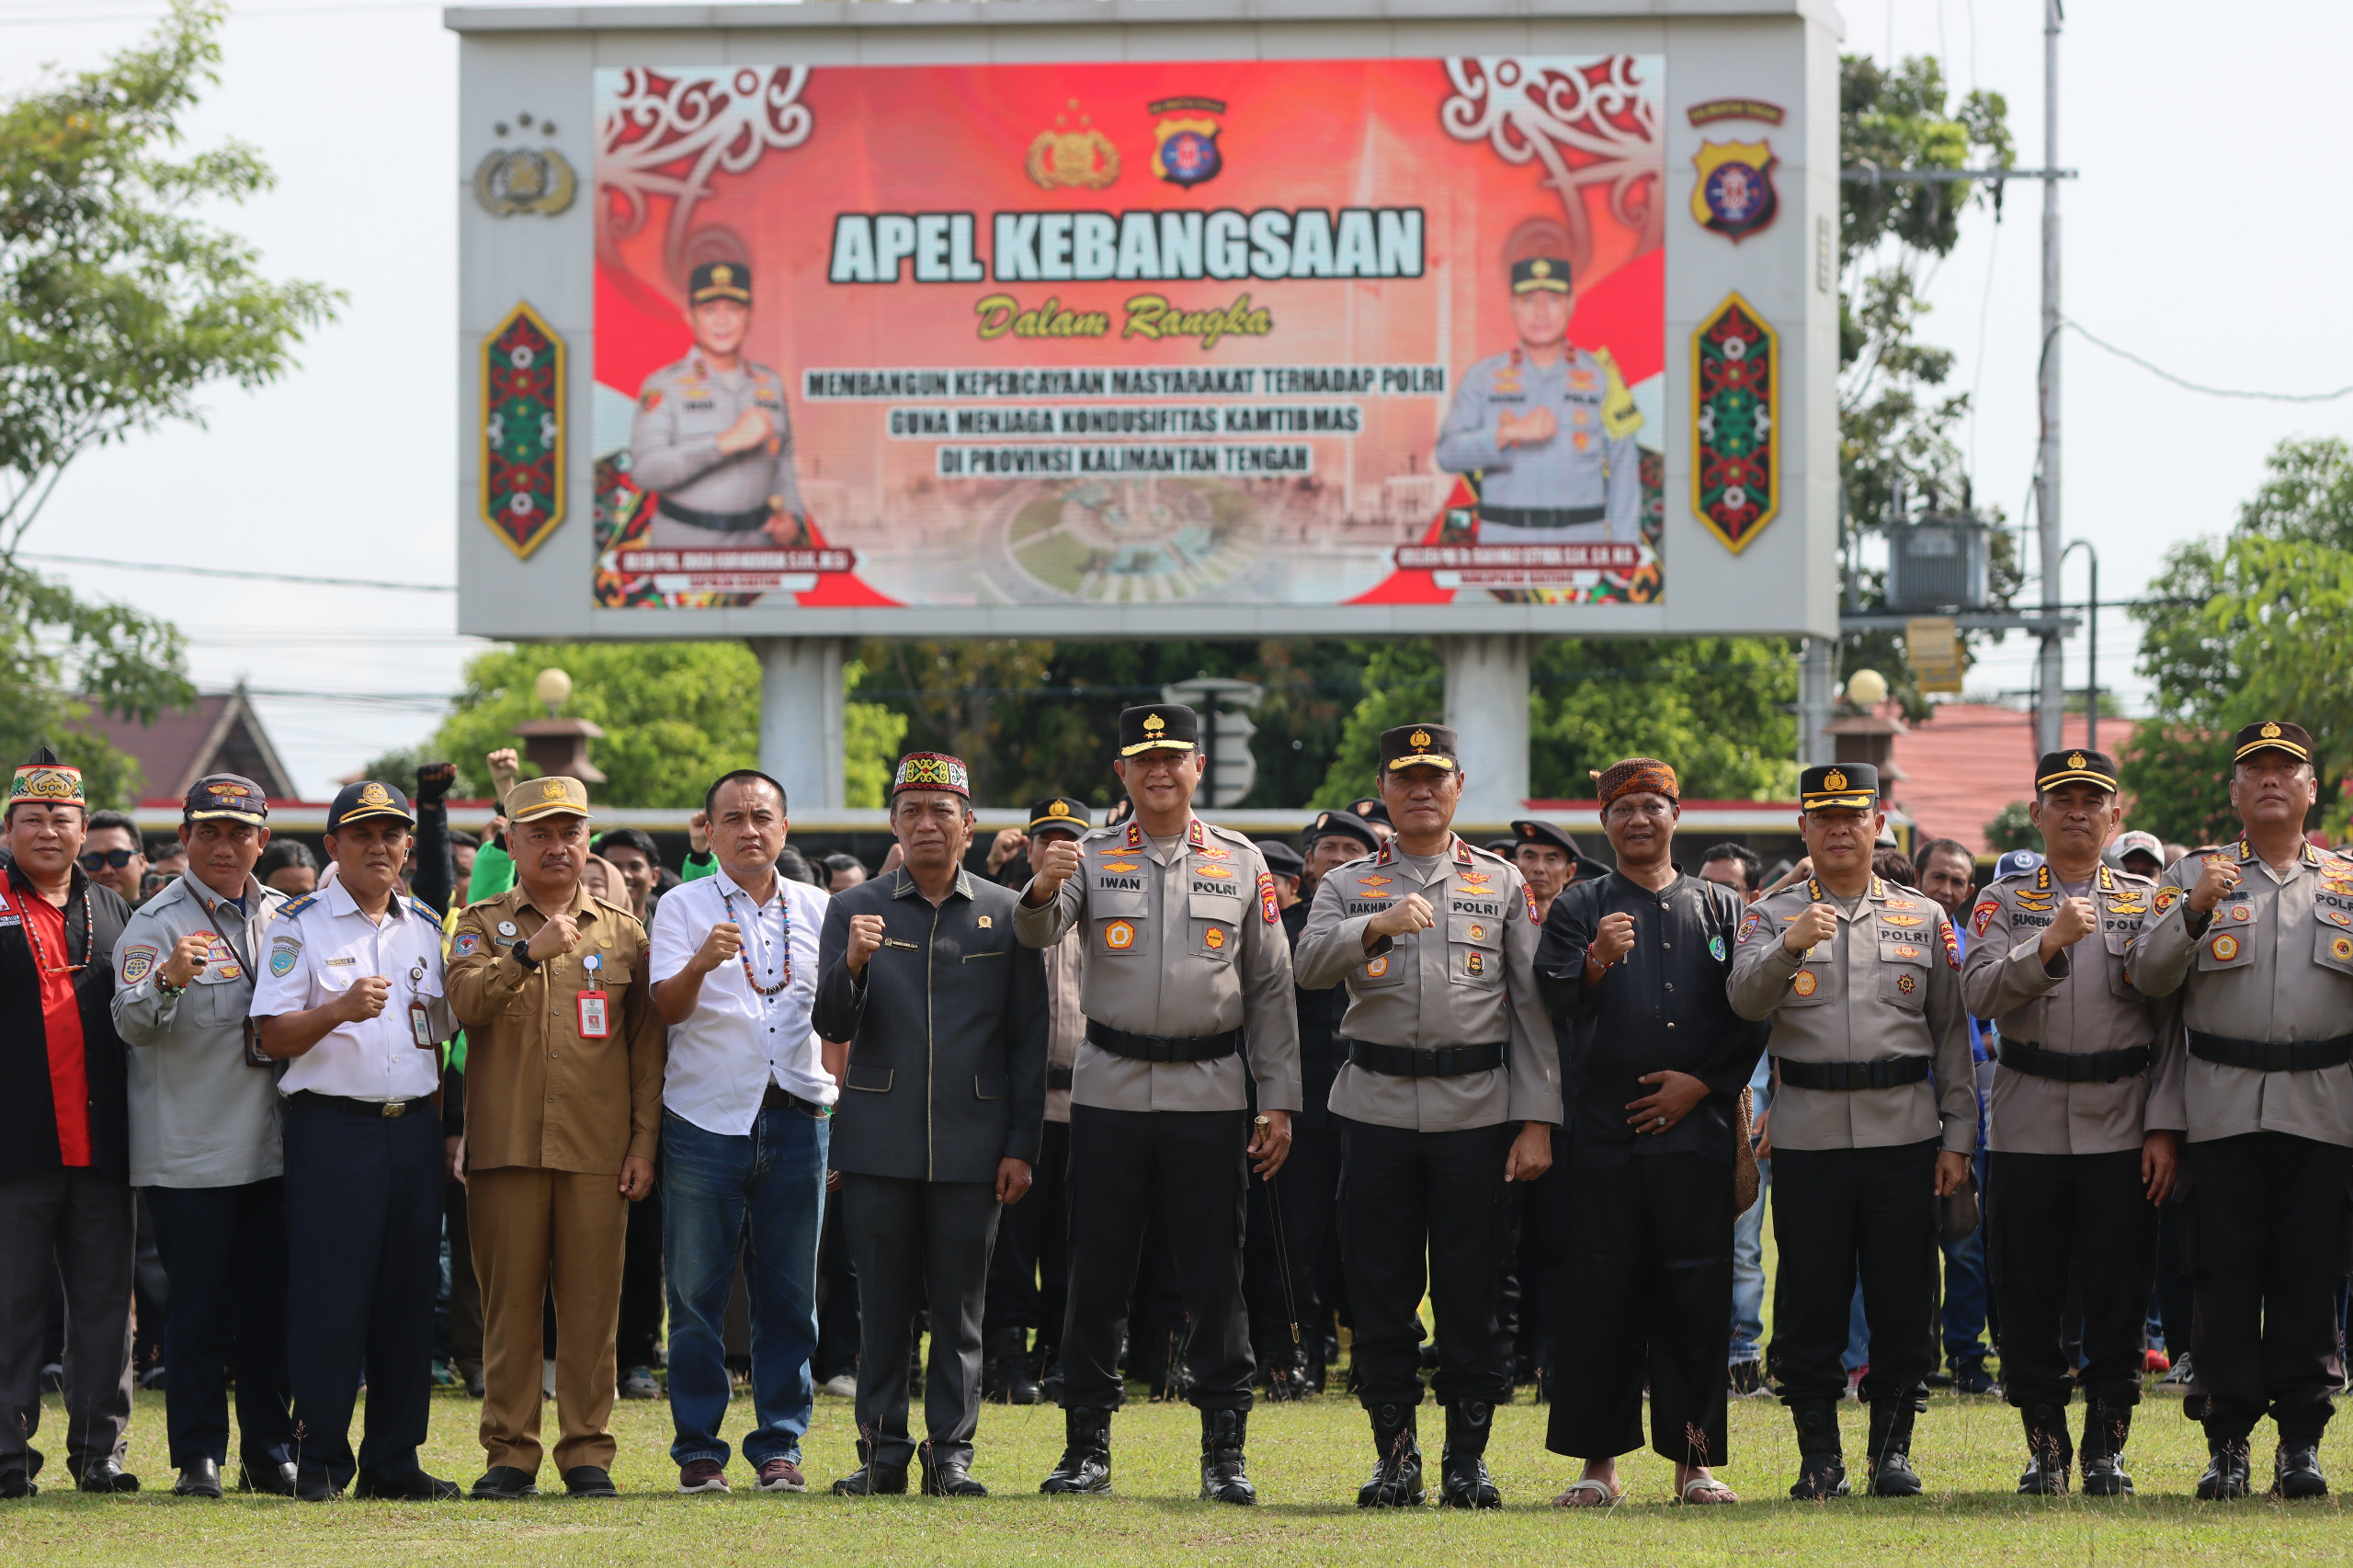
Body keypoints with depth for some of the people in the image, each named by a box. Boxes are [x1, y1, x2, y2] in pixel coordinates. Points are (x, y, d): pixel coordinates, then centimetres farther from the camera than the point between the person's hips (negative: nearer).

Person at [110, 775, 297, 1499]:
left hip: (270, 1147, 5)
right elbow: (131, 1025, -20)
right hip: (188, 1154, -5)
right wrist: (166, 981, -39)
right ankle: (198, 1457, 4)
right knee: (198, 1310, -2)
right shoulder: (159, 922, -7)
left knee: (272, 1306, 8)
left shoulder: (283, 917, 11)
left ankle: (270, 1454, 17)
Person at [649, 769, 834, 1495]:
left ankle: (780, 1445, 9)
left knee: (789, 1293, 3)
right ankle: (698, 1448, 4)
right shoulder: (683, 906, 4)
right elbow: (667, 1007, -9)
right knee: (697, 1292, -2)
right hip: (705, 1116, -2)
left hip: (795, 1116, 2)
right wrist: (699, 964, -28)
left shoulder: (817, 910, 12)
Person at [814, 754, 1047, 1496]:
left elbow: (1028, 1039, 6)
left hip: (970, 1144, 0)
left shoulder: (1005, 913, 6)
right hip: (878, 1142, 0)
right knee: (883, 1302, 3)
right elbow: (834, 1026, 0)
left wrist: (1021, 1147, 0)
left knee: (960, 1304, 3)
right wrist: (852, 966, -21)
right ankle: (883, 1450, 9)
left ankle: (953, 1450, 8)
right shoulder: (854, 909, 6)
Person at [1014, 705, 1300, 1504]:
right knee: (1096, 1272, 3)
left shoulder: (1241, 863, 7)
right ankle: (1086, 1447, 9)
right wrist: (1043, 889, -37)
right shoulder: (1092, 858, 5)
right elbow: (1037, 933, -13)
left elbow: (1270, 987, 8)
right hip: (1110, 1091, 0)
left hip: (1208, 1094, 0)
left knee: (1215, 1278, 0)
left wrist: (1279, 1101, 2)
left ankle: (1225, 1451, 5)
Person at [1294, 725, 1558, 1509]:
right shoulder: (1349, 887, 11)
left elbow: (1533, 1006, 6)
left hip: (1477, 1111, -1)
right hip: (1377, 1111, 1)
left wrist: (1538, 1121, -2)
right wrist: (1377, 926, -25)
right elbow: (1310, 964, -8)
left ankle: (1467, 1460, 8)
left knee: (1471, 1294, 0)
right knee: (1380, 1293, 1)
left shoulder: (1502, 884, 10)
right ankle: (1394, 1457, 10)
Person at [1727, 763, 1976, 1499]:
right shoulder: (1772, 916, 8)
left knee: (1902, 1299, 1)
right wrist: (1789, 946, -29)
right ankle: (1819, 1457, 7)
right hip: (1808, 1133, -1)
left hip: (1904, 1130, 1)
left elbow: (1952, 1033, 10)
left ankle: (1892, 1449, 9)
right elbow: (1745, 998, -10)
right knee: (1810, 1300, 0)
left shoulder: (1924, 920, 12)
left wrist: (1957, 1136, 3)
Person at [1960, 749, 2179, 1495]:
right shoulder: (2003, 904, 7)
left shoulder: (2147, 903, 7)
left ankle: (2106, 1447, 11)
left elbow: (2173, 1022, 4)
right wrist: (2049, 943, -23)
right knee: (2029, 1295, 1)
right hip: (2027, 1132, 0)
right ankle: (2044, 1445, 13)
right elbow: (1980, 994, -9)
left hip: (2122, 1133, 0)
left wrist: (2164, 1128, -4)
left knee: (2119, 1294, 0)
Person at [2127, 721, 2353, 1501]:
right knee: (2225, 1278, -2)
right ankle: (2227, 1442, 4)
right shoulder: (2194, 874, 9)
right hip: (2223, 1108, -1)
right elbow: (2146, 975, -1)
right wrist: (2193, 912, -17)